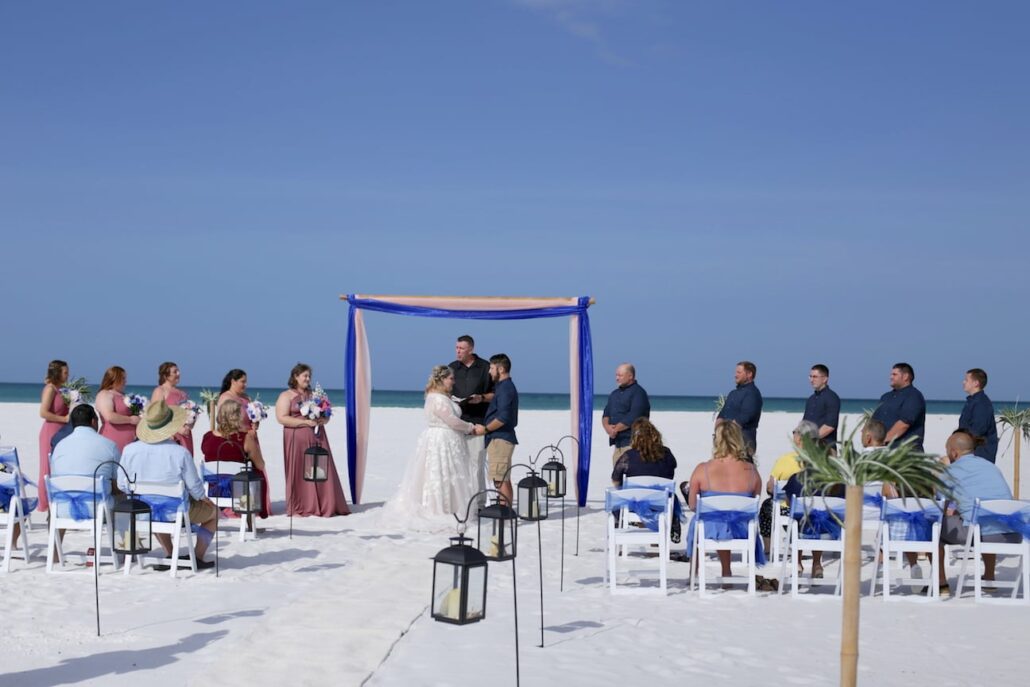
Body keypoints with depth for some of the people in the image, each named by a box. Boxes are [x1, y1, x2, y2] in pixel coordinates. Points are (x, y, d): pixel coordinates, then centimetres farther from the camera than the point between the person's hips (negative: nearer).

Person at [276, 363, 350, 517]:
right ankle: (299, 508, 2)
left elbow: (326, 415, 22)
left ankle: (325, 506, 5)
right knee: (299, 473, -5)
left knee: (321, 471, 1)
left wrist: (323, 420, -3)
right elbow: (282, 418, -10)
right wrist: (305, 422, -16)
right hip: (297, 440, -5)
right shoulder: (286, 396, 1)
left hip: (317, 438, 5)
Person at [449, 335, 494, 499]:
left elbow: (496, 394, 4)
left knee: (477, 462, -4)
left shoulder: (485, 368, 2)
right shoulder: (452, 368, 13)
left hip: (477, 422, -3)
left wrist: (481, 398, -13)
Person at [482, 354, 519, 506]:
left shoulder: (505, 388, -15)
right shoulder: (505, 386, 17)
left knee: (501, 480, -9)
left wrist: (485, 429, -13)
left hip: (500, 439, -11)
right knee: (504, 479, 13)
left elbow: (502, 418, -23)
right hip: (502, 438, 11)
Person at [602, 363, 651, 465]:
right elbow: (606, 415, 16)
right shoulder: (614, 394, 20)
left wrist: (615, 429, -10)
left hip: (632, 442, -8)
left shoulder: (638, 393, -6)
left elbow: (633, 418, -16)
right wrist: (607, 426, -6)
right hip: (618, 442, 8)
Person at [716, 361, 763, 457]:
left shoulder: (752, 393, -7)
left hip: (744, 437, -8)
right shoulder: (733, 393, 22)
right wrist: (719, 421, -5)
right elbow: (723, 413, 18)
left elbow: (745, 417, -16)